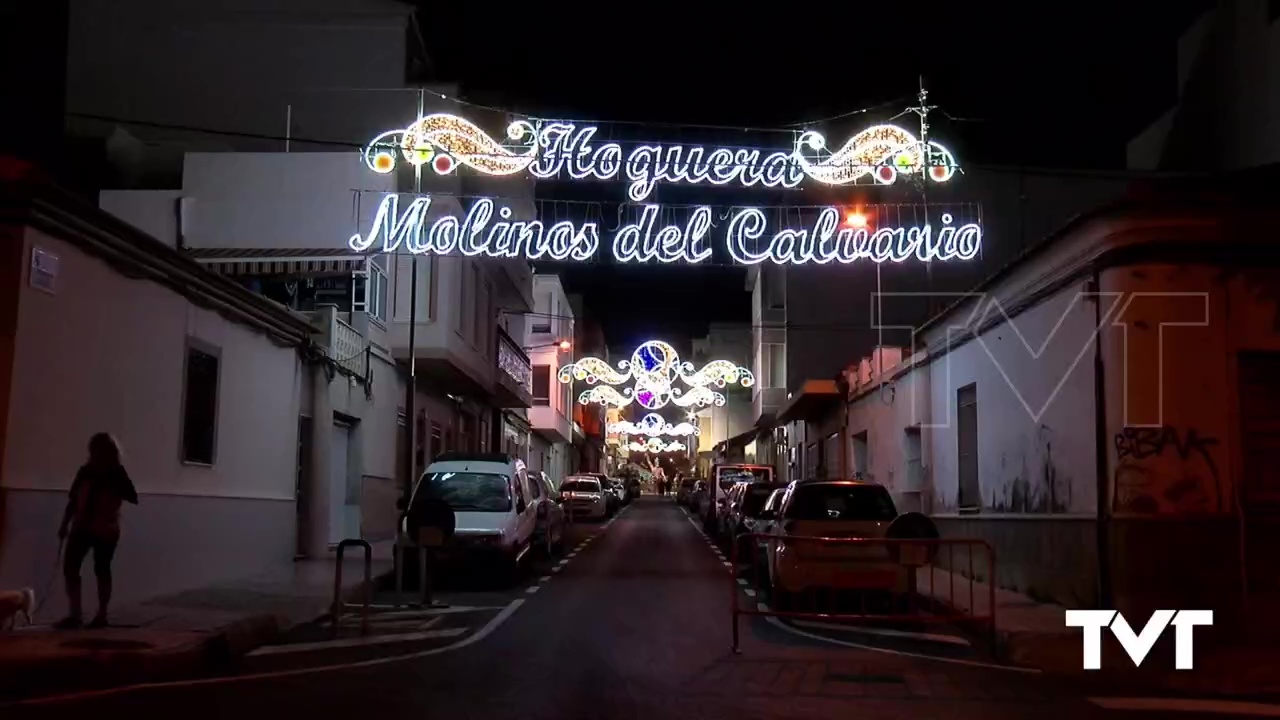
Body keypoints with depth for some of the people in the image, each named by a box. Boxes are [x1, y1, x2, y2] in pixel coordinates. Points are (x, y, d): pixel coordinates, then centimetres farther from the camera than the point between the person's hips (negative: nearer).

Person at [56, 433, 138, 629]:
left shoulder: (117, 472, -5)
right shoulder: (86, 470, 6)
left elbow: (133, 498, -14)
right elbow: (74, 498, 12)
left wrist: (113, 489, -24)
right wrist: (65, 524, 11)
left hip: (105, 529, -4)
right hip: (82, 527, 4)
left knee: (102, 570, 3)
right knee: (69, 567, -1)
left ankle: (101, 616, 11)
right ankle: (75, 615, 6)